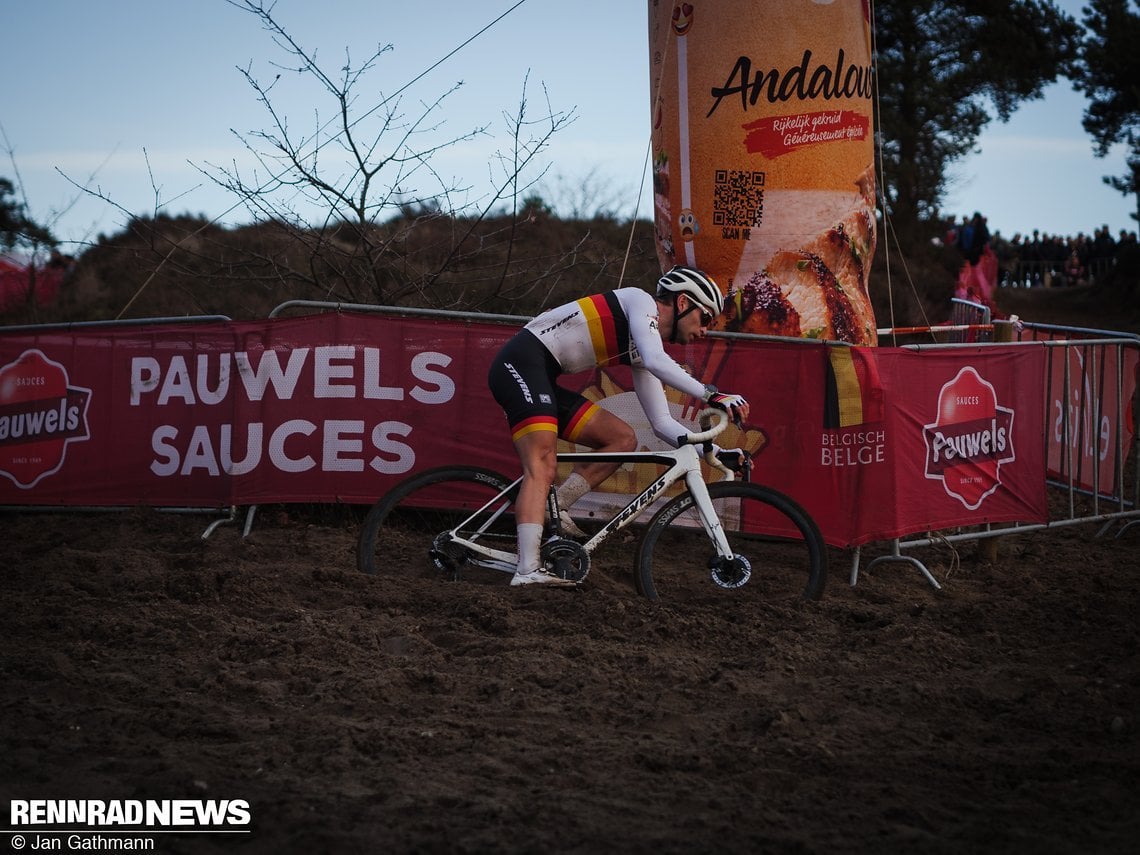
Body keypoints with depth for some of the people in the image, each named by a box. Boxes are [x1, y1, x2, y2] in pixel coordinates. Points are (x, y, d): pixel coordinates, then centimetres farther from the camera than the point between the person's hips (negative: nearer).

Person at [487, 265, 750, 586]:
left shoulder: (642, 351, 18)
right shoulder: (641, 301, -5)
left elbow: (662, 423, 17)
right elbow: (656, 362, -24)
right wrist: (713, 394, -26)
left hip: (542, 380, 9)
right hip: (520, 363, -9)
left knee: (623, 439, 5)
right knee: (543, 466, -22)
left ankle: (551, 509, 0)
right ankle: (528, 571, -32)